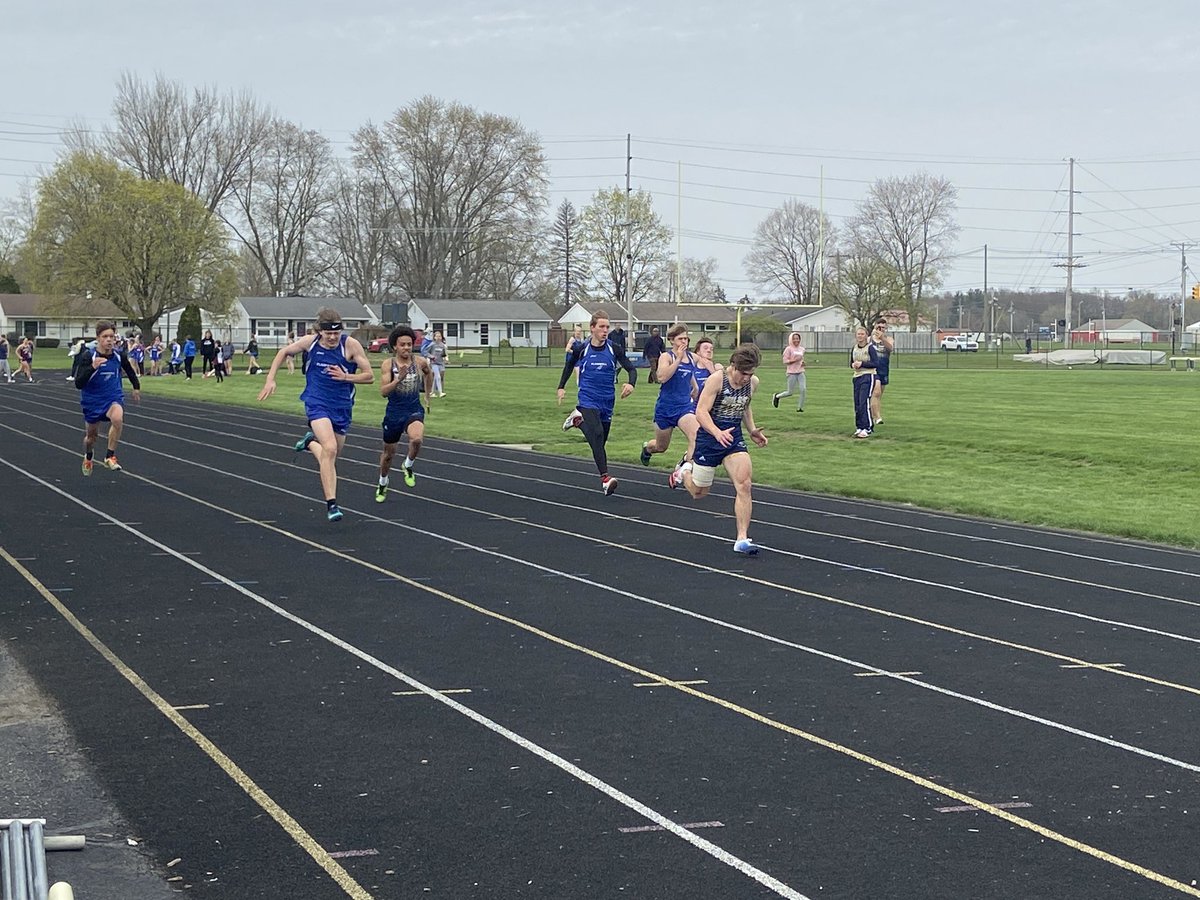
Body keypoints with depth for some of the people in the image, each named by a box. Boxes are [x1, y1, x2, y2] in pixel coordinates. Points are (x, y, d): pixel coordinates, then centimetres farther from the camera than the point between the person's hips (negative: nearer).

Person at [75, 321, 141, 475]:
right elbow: (78, 384, -27)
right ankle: (88, 457, 52)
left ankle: (110, 457, -18)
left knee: (117, 418, -33)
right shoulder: (88, 356, -20)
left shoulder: (119, 355, -10)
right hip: (92, 401, 0)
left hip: (114, 397, 0)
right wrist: (93, 367, -40)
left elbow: (129, 370, 15)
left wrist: (137, 387, 25)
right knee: (92, 435, 16)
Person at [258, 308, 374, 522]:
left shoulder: (351, 345, -11)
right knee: (330, 448, -26)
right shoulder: (310, 343, -8)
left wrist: (345, 377, -21)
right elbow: (284, 352, 11)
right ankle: (331, 504, -26)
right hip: (316, 403, -2)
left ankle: (310, 442, 51)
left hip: (342, 407, 2)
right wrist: (270, 380, 4)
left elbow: (369, 376, -7)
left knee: (331, 456, 16)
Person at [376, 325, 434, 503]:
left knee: (416, 438, -33)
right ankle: (382, 485, 43)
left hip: (414, 411, 0)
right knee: (388, 453, 15)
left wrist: (428, 392, 20)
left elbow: (429, 373, 21)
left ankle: (408, 467, -1)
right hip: (394, 413, 0)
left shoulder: (420, 362, -4)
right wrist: (399, 379, -31)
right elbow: (383, 391, -18)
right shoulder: (387, 364, -10)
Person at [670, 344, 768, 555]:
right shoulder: (717, 380, -18)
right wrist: (717, 433, -38)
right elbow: (701, 412, -23)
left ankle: (742, 539, -15)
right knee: (698, 493, 10)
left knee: (744, 485, -17)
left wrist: (752, 431, 9)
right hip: (709, 438, -4)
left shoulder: (753, 383, 1)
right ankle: (686, 470, 45)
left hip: (734, 439, 4)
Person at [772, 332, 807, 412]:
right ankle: (777, 396, 26)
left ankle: (800, 407, 2)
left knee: (803, 389, -10)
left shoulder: (802, 349, 12)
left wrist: (802, 362, 6)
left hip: (800, 372, 5)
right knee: (790, 392, -1)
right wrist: (795, 360, -20)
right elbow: (785, 361, -11)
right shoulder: (789, 349, -7)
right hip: (792, 372, -5)